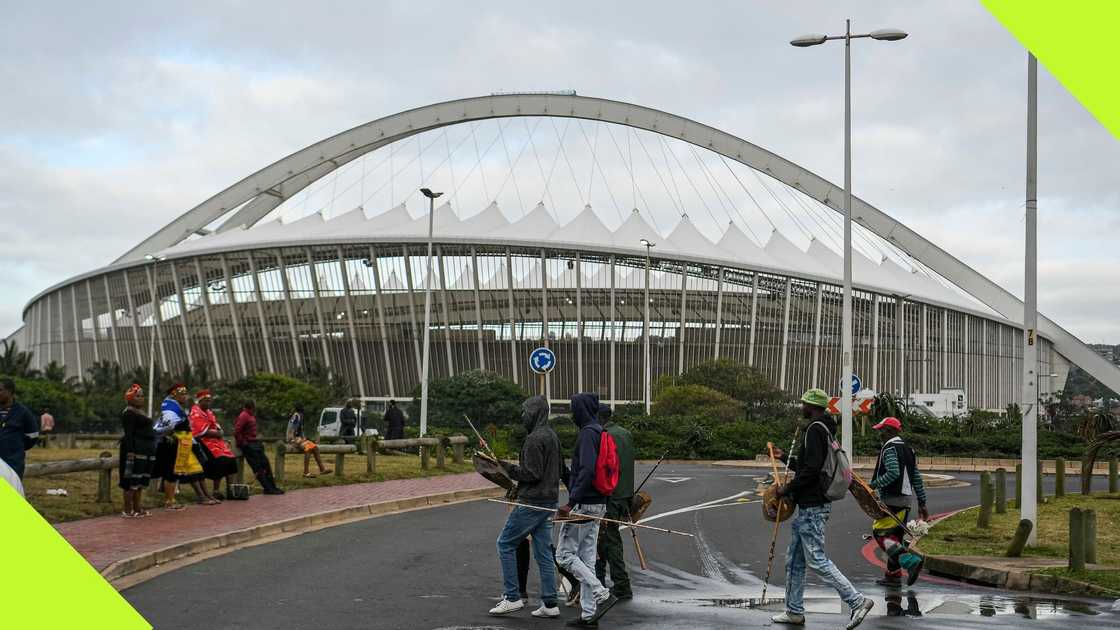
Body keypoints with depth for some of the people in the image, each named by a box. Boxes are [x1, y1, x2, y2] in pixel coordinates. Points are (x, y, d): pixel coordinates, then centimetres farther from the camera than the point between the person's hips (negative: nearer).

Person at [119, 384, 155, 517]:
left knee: (140, 481, 11)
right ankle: (127, 510, -7)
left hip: (144, 450, 10)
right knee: (132, 480, -8)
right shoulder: (129, 413, -10)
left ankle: (137, 508, 15)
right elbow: (129, 434, -18)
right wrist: (130, 451, -25)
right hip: (135, 449, -10)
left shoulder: (140, 413, 19)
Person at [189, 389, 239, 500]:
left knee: (231, 459, -2)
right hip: (203, 441, -10)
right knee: (221, 460, -24)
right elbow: (204, 431, -18)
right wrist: (217, 433, -5)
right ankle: (216, 491, -16)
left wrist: (219, 433, -5)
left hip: (215, 440, 10)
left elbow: (218, 429, 18)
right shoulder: (196, 413, -10)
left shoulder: (209, 412, 20)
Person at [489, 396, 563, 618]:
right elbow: (560, 469, 21)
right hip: (549, 500, 9)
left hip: (532, 502, -9)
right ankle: (549, 604, 8)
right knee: (543, 551, 9)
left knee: (505, 543, 1)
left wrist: (506, 467, -14)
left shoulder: (535, 439, -16)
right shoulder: (553, 436, 14)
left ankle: (512, 597, 0)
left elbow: (531, 473, -21)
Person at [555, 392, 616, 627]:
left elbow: (587, 471, -26)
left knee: (565, 554, -2)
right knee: (586, 558, 11)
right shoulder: (600, 432, 15)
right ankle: (588, 615, 13)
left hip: (583, 505, -10)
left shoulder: (587, 433, -16)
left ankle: (603, 595, -9)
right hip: (597, 504, 10)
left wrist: (571, 501, -27)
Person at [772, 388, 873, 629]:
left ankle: (857, 601, -11)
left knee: (816, 560, -11)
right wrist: (785, 458, 34)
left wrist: (788, 488, -15)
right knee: (794, 559, 14)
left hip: (812, 506, -11)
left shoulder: (814, 429, -15)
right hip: (810, 504, 11)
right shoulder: (825, 430, 18)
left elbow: (811, 468, -24)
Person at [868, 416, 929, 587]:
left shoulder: (890, 448, -10)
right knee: (895, 536, 13)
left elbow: (893, 473, -24)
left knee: (880, 533, -9)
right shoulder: (908, 449, 17)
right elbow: (917, 478, 16)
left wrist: (874, 485, -16)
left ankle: (910, 561, -22)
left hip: (891, 500, -9)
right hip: (905, 500, 9)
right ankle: (893, 575, 15)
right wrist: (922, 503, 17)